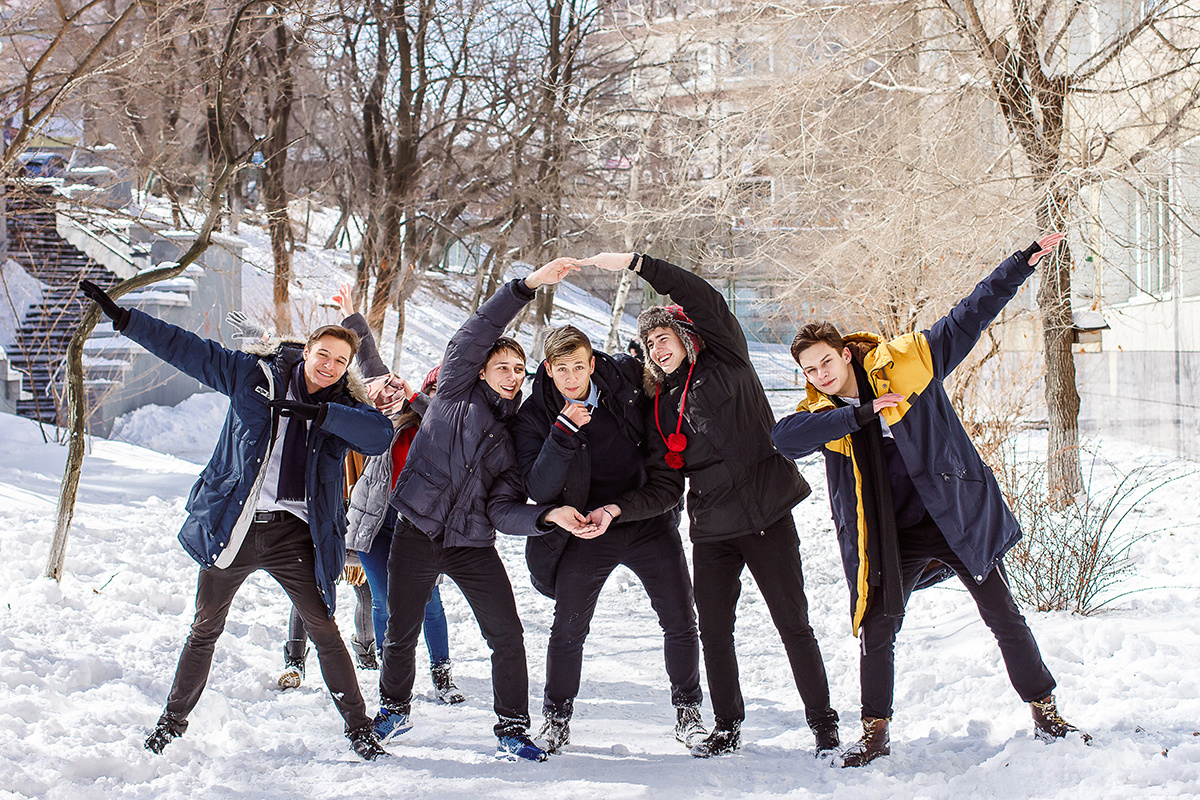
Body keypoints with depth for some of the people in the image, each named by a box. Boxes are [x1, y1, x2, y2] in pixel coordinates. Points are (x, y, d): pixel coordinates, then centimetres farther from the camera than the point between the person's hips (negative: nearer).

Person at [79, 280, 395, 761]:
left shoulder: (344, 407, 3)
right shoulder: (252, 377, 3)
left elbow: (380, 434, -17)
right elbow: (186, 349, 3)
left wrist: (316, 413, -26)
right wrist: (122, 318, -1)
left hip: (294, 535, 0)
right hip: (231, 528, 1)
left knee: (324, 632, -4)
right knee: (205, 629, 12)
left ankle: (359, 729, 7)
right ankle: (173, 721, 28)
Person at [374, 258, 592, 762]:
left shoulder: (514, 436, 9)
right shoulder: (456, 394, 3)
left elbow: (504, 509, 0)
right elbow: (475, 335, -12)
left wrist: (549, 516, -19)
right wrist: (528, 286, -19)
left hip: (473, 545, 2)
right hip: (417, 533, -2)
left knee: (507, 635, -8)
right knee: (401, 634, 8)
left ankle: (512, 731, 3)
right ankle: (394, 710, 34)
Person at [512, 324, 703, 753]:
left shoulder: (628, 379, -6)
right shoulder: (535, 416, -9)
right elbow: (539, 489, -19)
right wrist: (565, 431, -30)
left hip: (649, 520, 1)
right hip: (586, 528, -1)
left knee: (681, 623, 0)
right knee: (568, 630, -1)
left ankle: (688, 710, 17)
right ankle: (557, 716, 18)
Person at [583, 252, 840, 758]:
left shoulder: (726, 364, 0)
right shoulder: (662, 403, 16)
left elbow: (706, 300, -13)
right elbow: (668, 467, 18)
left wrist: (635, 263, -15)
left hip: (765, 515, -5)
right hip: (711, 527, 5)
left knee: (792, 623, 0)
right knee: (713, 630, 6)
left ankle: (823, 724, 10)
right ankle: (727, 728, 19)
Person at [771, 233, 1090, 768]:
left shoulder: (907, 360, -6)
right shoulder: (820, 414, -3)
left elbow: (970, 317, -2)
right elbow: (784, 438, -26)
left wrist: (1024, 262, -6)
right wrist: (863, 412, -30)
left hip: (958, 517, -1)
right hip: (890, 537, 1)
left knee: (1003, 617, 5)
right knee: (876, 632, -2)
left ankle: (1045, 712, 19)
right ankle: (875, 733, 14)